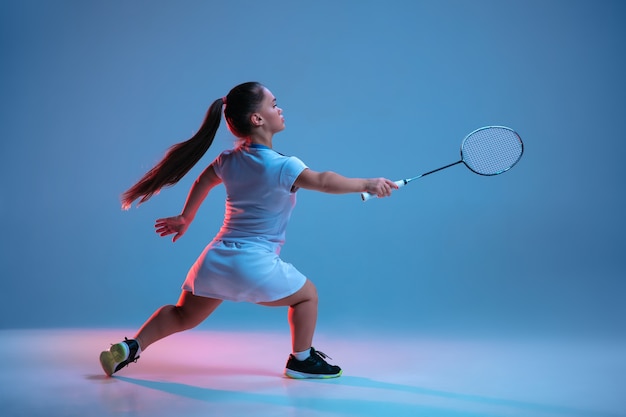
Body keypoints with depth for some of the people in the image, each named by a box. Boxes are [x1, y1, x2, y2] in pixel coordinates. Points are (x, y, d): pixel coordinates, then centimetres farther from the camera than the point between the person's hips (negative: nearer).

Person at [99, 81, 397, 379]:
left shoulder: (229, 160, 10)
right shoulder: (280, 166, -14)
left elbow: (203, 182, 25)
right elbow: (323, 181, -25)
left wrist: (185, 218, 39)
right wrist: (367, 184, -17)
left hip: (215, 259, 7)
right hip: (254, 263, -7)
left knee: (184, 316, 20)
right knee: (307, 294, 15)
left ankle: (131, 347, 10)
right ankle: (301, 361, 23)